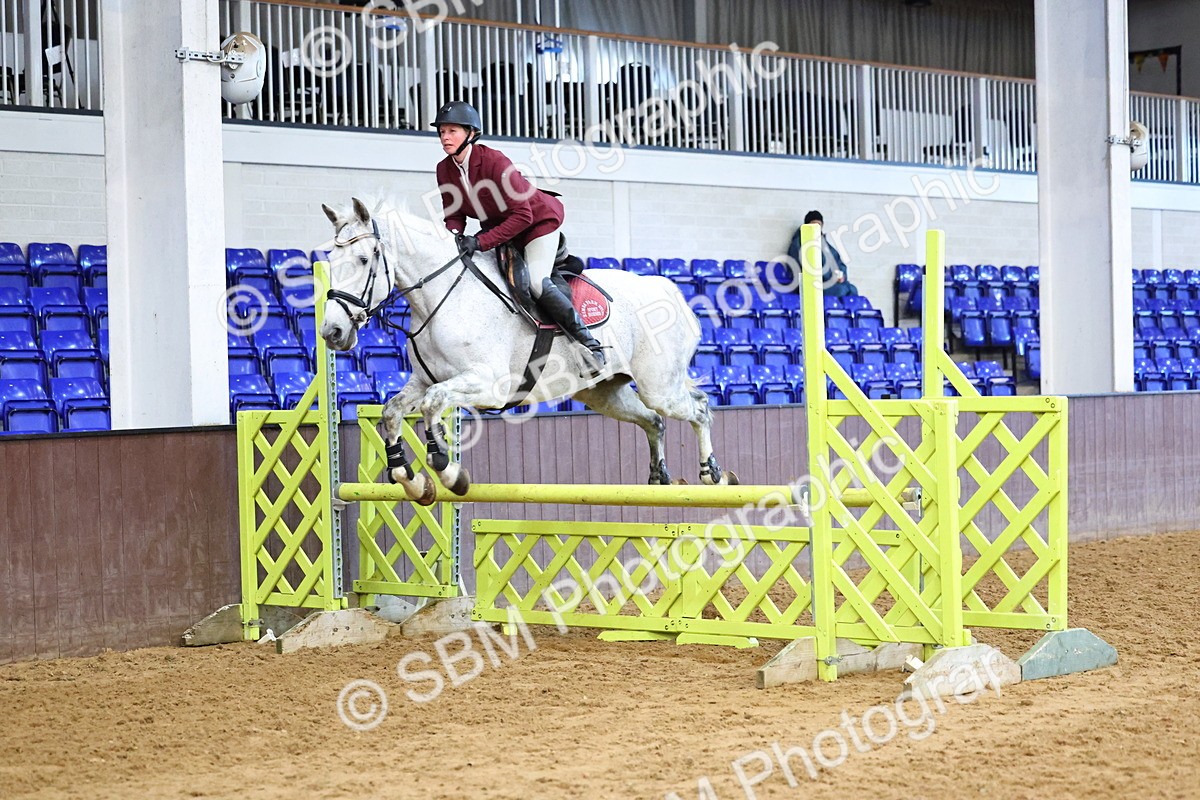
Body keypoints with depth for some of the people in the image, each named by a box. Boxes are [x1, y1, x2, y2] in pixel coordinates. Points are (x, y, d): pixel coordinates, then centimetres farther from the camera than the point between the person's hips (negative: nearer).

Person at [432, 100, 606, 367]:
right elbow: (454, 214, -1)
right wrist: (453, 235, -26)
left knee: (537, 282, -24)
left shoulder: (495, 162, -31)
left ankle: (589, 343, -16)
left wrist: (480, 242, -38)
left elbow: (521, 216, -32)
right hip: (498, 225, 8)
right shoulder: (445, 169, -10)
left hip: (539, 219, -8)